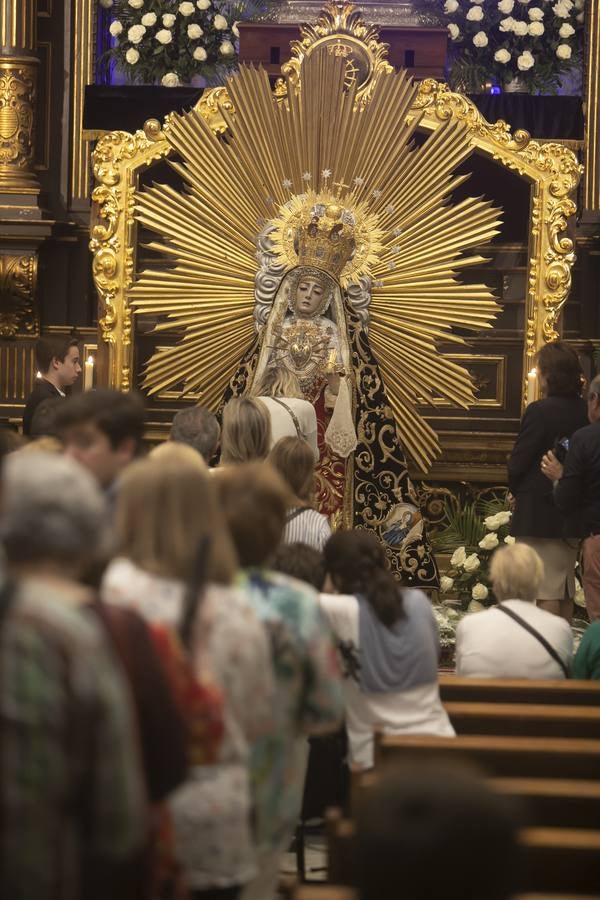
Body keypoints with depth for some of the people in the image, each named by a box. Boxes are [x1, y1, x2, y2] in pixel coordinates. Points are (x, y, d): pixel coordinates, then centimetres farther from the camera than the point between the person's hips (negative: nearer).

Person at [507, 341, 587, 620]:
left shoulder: (540, 411, -17)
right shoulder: (585, 412, 2)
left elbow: (518, 462, -13)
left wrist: (517, 491, 6)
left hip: (539, 513, -7)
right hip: (574, 514, 7)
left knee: (546, 590, -4)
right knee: (565, 589, 15)